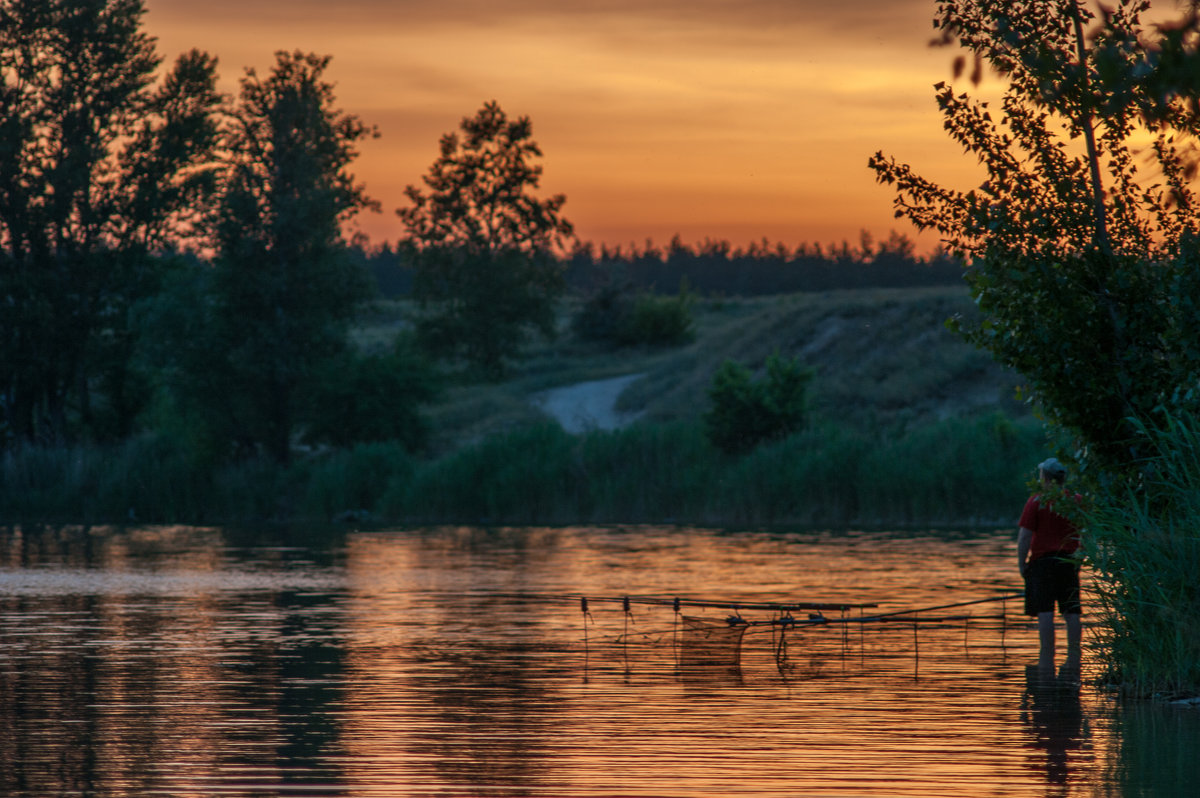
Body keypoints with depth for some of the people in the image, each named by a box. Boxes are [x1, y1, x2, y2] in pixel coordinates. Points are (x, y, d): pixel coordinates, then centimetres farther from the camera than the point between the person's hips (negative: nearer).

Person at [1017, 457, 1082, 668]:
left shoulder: (1036, 502, -7)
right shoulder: (1076, 501, 6)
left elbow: (1024, 536, -10)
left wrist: (1021, 563, -2)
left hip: (1042, 561, -4)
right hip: (1070, 562, 4)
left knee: (1045, 613, -4)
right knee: (1072, 612, 7)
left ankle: (1048, 661, -6)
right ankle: (1073, 659, 8)